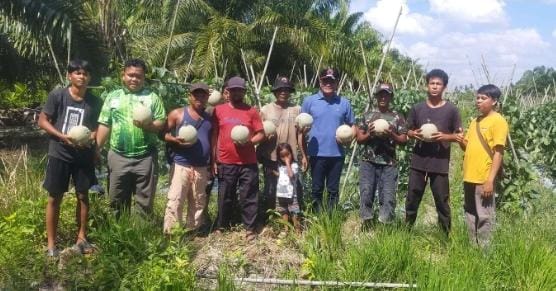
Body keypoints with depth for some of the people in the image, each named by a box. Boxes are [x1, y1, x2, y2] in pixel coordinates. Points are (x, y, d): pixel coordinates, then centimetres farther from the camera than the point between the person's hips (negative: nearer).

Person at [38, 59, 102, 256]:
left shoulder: (95, 102, 1)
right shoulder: (57, 95, -5)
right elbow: (42, 121, -3)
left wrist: (93, 135, -14)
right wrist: (63, 136, -16)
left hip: (84, 156, 2)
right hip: (59, 154, -2)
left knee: (83, 196, 9)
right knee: (55, 197, 4)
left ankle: (81, 238, 22)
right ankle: (51, 243, 13)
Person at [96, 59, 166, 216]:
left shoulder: (152, 97, 4)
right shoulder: (113, 96, 9)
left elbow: (162, 123, -1)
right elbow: (104, 125, 8)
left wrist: (148, 125, -21)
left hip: (145, 157, -2)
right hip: (118, 157, 2)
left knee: (144, 203, 6)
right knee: (117, 201, 12)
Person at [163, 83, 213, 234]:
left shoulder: (209, 119, 14)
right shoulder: (177, 114, 1)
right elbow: (164, 134, 1)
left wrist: (212, 165, 16)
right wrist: (176, 140, -19)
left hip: (201, 168, 5)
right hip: (181, 165, -5)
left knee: (198, 204, 10)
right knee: (175, 202, -8)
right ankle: (170, 234, -3)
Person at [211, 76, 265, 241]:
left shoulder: (251, 111, 3)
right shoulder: (219, 110, 5)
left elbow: (261, 134, 5)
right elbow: (214, 136, 7)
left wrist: (250, 142, -15)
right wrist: (213, 160, 3)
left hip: (248, 163, -1)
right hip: (225, 163, 1)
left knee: (248, 197, 5)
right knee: (225, 197, 11)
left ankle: (250, 229, 14)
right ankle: (221, 227, 25)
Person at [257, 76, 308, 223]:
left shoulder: (296, 109, 6)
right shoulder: (265, 110, 3)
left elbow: (299, 134, 7)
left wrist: (304, 156, 5)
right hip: (271, 158, -2)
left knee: (296, 189, 6)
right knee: (270, 191, 4)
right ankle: (263, 220, 19)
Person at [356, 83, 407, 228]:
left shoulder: (398, 118, 7)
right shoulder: (367, 115, 9)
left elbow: (404, 140, 5)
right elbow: (359, 138, 9)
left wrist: (391, 135, -13)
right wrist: (369, 134, -10)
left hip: (389, 163, 0)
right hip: (368, 161, 1)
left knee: (388, 197, -2)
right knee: (366, 194, 0)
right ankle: (366, 224, 11)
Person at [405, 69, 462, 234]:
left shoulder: (451, 110, -1)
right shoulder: (417, 108, 5)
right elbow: (409, 131, 12)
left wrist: (444, 136, -16)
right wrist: (414, 134, -10)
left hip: (440, 163, -2)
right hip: (418, 161, 2)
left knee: (442, 202, 3)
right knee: (412, 199, 8)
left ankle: (446, 235, 14)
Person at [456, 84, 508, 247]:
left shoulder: (498, 121, -8)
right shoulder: (475, 121, 14)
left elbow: (498, 152, -13)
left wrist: (490, 180, -18)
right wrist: (461, 141, -4)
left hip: (484, 179, -8)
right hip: (469, 177, 8)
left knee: (484, 216, 0)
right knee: (470, 215, 14)